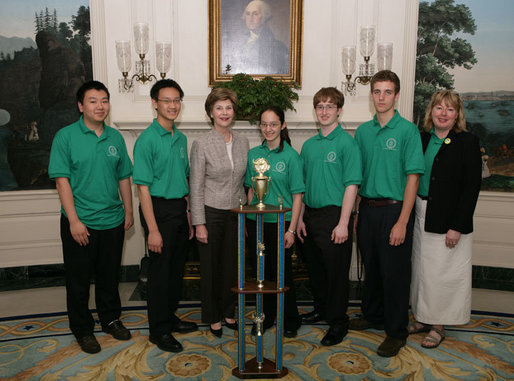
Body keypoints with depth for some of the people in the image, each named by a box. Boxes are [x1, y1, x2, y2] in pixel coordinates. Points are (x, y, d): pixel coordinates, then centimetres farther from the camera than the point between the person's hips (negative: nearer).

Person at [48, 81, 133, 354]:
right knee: (79, 278, 9)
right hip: (80, 223, -4)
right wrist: (74, 220, -16)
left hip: (112, 221, 4)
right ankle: (82, 329, 25)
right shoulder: (66, 137, -8)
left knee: (110, 274, 17)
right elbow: (62, 180, -11)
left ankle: (111, 318, 35)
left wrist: (128, 211, 9)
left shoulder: (115, 137, 6)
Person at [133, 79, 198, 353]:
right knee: (160, 271, 2)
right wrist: (153, 229, -20)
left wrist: (188, 215, 14)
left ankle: (170, 317, 32)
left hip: (179, 209, 7)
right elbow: (143, 187, -17)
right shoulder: (147, 140, -14)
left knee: (177, 268, 16)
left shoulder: (181, 138, 9)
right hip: (159, 209, -7)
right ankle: (159, 330, 16)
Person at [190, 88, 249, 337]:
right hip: (211, 213, -4)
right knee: (211, 267, 8)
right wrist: (199, 223, -12)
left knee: (232, 265, 13)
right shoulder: (201, 144, -9)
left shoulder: (242, 142, 5)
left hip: (235, 213, 4)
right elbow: (196, 187, -9)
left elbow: (244, 180, 12)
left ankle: (228, 312, 30)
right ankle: (212, 317, 24)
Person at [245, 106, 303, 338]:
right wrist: (247, 221, 8)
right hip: (256, 223, 4)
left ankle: (290, 321, 22)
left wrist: (291, 229, -12)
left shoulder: (291, 156, -7)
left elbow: (297, 196, -8)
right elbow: (251, 190, 12)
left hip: (280, 223, -4)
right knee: (262, 272, 12)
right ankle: (265, 317, 29)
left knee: (282, 273, 4)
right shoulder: (253, 154, 6)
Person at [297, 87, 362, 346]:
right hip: (311, 215, 6)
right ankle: (321, 309, 36)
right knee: (314, 267, 17)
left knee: (336, 271, 2)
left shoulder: (346, 142, -8)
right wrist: (300, 218, 9)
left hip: (334, 215, -6)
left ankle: (338, 322, 16)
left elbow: (351, 185, -12)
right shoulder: (309, 145, 11)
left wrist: (343, 223, -17)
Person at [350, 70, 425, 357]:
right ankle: (373, 315, 36)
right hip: (367, 208, 5)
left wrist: (402, 222, -16)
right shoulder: (363, 131, 8)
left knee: (394, 272, 2)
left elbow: (413, 177, -12)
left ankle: (397, 332, 17)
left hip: (394, 209, -5)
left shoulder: (407, 130, -8)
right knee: (371, 267, 17)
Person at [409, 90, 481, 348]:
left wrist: (457, 226, -15)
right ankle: (423, 318, 29)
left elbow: (472, 187, -11)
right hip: (421, 216, 5)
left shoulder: (467, 142, -7)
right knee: (421, 268, 13)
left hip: (449, 220, -5)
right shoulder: (422, 139, 7)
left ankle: (437, 326, 19)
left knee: (442, 273, 3)